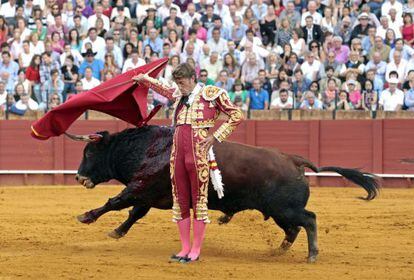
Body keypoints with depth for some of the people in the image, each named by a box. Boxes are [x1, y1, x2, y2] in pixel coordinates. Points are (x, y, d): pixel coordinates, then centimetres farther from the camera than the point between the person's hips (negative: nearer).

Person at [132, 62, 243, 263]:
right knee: (180, 202, 7)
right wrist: (145, 80, 42)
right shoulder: (178, 95, 17)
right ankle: (185, 248, 14)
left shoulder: (211, 94, 0)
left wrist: (216, 137, -6)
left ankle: (196, 250, 3)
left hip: (198, 154, -6)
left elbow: (236, 116, -2)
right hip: (177, 154, 6)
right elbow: (163, 89, 41)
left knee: (199, 200, -2)